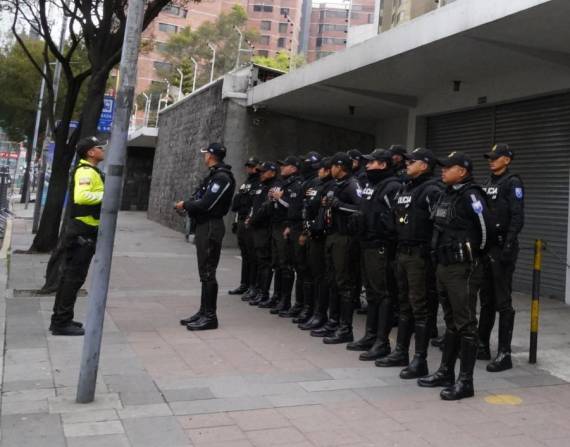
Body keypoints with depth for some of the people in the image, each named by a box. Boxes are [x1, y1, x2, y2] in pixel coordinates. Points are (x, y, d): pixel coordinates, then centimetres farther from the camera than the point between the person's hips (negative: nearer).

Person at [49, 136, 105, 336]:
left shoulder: (89, 171, 18)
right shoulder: (86, 171, -16)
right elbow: (81, 196, -32)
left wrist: (102, 196, 7)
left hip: (81, 230, 11)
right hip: (83, 231, -11)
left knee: (70, 275, 14)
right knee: (74, 277, -6)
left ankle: (60, 319, 23)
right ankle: (62, 323, 0)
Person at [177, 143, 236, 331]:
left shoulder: (222, 177, -15)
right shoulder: (214, 175, 17)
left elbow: (206, 204, -22)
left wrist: (185, 205, -8)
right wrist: (188, 204, 0)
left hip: (211, 227, -10)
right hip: (204, 225, 10)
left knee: (208, 272, -6)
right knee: (205, 271, 14)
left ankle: (210, 316, 0)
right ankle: (203, 311, 22)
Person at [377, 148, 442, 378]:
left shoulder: (431, 190, -12)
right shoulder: (404, 189, 16)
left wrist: (431, 252, -18)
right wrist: (398, 248, 17)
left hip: (419, 255, -9)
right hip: (402, 253, 9)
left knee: (420, 307, -2)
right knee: (404, 304, 16)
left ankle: (420, 360, 5)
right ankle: (401, 352, 27)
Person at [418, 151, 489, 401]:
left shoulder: (471, 195, -14)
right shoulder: (445, 195, 13)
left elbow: (484, 228, -15)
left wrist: (475, 254, -2)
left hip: (463, 269, -9)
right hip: (443, 266, 9)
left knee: (465, 324, -2)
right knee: (451, 322, 17)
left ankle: (465, 382, 6)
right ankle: (446, 372, 28)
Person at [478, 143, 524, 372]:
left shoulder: (512, 182, -7)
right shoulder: (487, 183, 17)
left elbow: (517, 217, -15)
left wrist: (509, 246, -22)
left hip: (502, 249, -8)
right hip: (485, 247, 8)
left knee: (503, 302, -3)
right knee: (486, 300, 14)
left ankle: (504, 354, 3)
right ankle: (482, 346, 24)